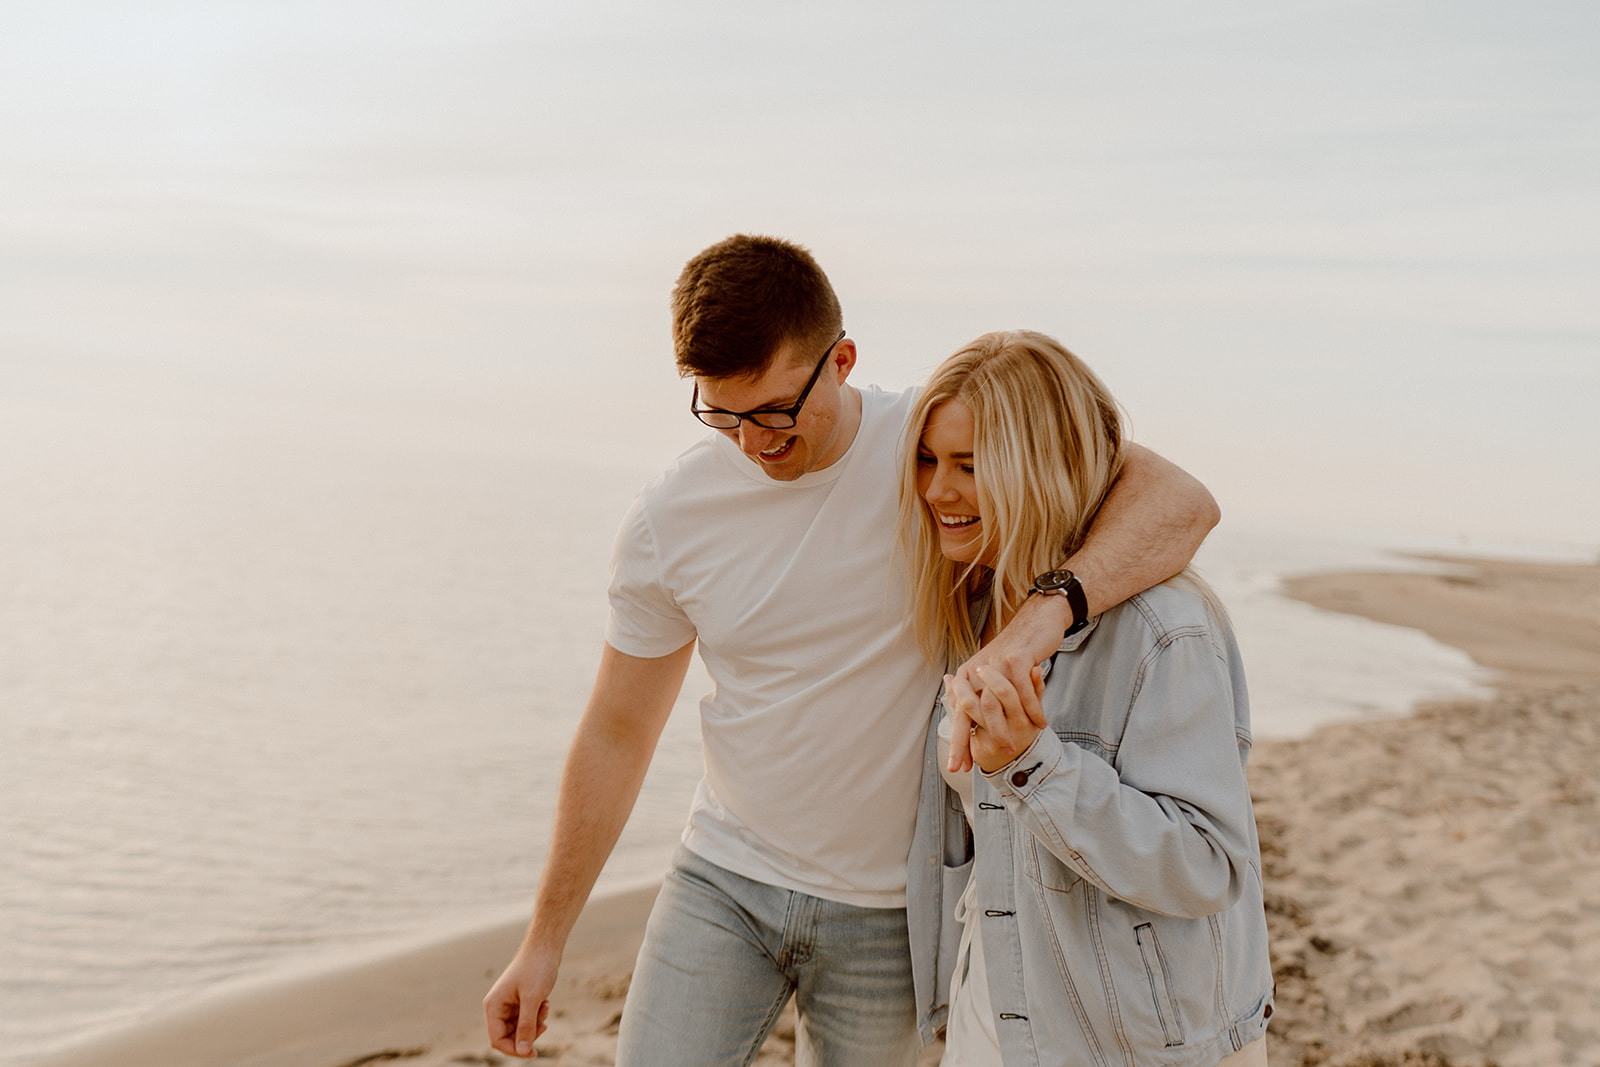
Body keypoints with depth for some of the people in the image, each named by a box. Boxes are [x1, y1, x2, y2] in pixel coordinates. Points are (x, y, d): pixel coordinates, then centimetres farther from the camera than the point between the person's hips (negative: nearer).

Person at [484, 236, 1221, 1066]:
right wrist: (544, 942, 6)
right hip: (724, 881, 1)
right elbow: (616, 734, 2)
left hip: (889, 907, -1)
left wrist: (1042, 616, -43)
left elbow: (1179, 501, -24)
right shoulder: (665, 521, -9)